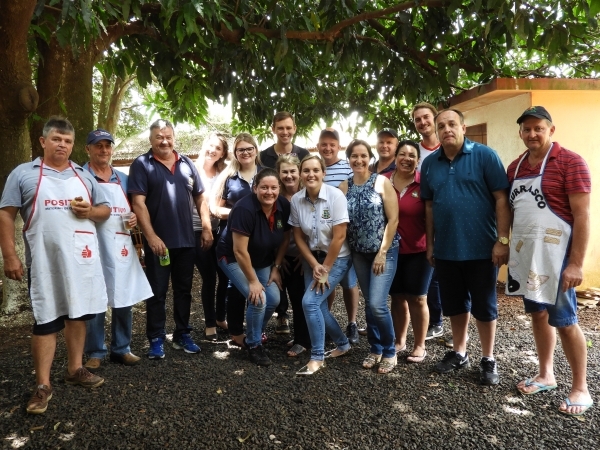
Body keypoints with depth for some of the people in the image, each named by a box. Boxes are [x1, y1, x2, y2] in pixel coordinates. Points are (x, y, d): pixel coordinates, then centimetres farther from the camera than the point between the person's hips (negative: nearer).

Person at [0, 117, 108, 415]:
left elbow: (105, 210, 16)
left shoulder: (84, 176, 14)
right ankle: (43, 385, 11)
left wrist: (90, 211, -8)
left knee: (78, 314, 13)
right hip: (45, 261, -4)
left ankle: (75, 369, 28)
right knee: (46, 320, 1)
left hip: (82, 259, 4)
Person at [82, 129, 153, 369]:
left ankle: (121, 348, 23)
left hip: (122, 247, 5)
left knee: (124, 299, 9)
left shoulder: (122, 178, 14)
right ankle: (95, 352, 19)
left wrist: (135, 218, 0)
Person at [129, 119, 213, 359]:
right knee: (157, 292, 6)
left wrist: (207, 227, 3)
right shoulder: (141, 164, -3)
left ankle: (182, 335, 27)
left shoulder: (187, 164, 9)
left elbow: (200, 197, 12)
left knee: (184, 290, 13)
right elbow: (138, 203, -11)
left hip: (186, 240, 4)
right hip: (158, 241, -4)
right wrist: (151, 236, -18)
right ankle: (156, 339, 18)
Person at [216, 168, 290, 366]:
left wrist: (276, 267, -2)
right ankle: (254, 345, 6)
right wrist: (253, 281, -22)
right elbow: (240, 251, -29)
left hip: (263, 260, 6)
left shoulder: (284, 206, -15)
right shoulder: (245, 209, -32)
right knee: (258, 299, -18)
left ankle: (255, 335, 21)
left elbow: (285, 239, 0)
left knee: (274, 299, -6)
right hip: (234, 259, -6)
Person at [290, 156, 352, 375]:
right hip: (312, 258, 5)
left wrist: (325, 269, -15)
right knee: (319, 307, 5)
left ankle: (317, 357, 2)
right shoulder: (296, 199, -7)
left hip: (336, 258, -5)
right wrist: (314, 265, -9)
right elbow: (298, 237, -1)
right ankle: (343, 344, 32)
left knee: (310, 302, -15)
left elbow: (339, 237, -19)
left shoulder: (335, 195, -20)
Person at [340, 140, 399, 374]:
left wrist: (382, 252, -14)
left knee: (377, 304, -10)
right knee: (369, 304, 11)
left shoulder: (382, 182, -7)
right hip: (359, 254, 4)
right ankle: (375, 349, 28)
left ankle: (389, 351, 12)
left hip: (385, 251, -4)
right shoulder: (344, 187, 3)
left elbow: (393, 219, -10)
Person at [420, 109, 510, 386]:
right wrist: (430, 244, 9)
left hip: (481, 248, -4)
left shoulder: (484, 155, -6)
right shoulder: (430, 163, 6)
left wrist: (502, 240, -13)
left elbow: (501, 199, -8)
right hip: (445, 250, 4)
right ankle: (459, 353, 33)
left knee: (484, 306, 9)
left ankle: (488, 360, 26)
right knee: (454, 304, 16)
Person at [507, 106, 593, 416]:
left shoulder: (570, 162, -9)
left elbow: (582, 215, -13)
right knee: (537, 314, 15)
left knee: (564, 321, 1)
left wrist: (576, 264, -17)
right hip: (523, 253, 6)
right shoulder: (515, 167, 10)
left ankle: (580, 389, 18)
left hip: (554, 254, -6)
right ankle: (545, 375, 30)